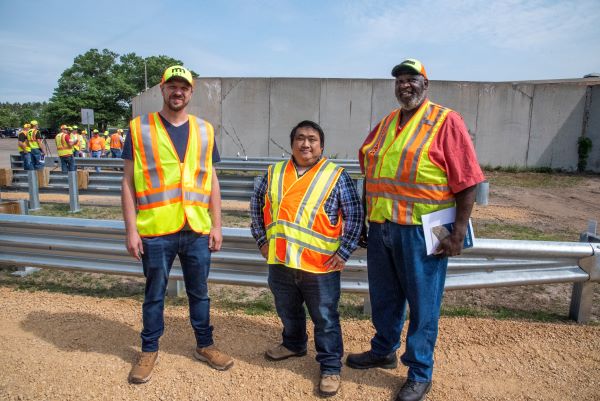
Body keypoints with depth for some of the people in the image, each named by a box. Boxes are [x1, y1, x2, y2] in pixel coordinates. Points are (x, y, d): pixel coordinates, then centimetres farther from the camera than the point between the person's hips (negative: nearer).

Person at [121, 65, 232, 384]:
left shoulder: (204, 130, 7)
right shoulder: (140, 128, -1)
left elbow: (211, 180, 9)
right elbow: (129, 182, -1)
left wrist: (216, 225, 5)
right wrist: (131, 229, -6)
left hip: (197, 230, 2)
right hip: (155, 231, -2)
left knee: (199, 292, 15)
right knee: (154, 294, 13)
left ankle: (204, 345, 34)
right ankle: (149, 350, 34)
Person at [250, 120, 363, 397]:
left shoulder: (337, 176, -6)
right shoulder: (274, 173, 5)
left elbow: (355, 216, -5)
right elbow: (256, 206, 16)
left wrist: (344, 252, -10)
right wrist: (261, 239, 9)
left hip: (320, 266, -4)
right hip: (280, 262, 4)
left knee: (326, 320, 8)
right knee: (288, 312, 24)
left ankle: (330, 368, 26)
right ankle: (294, 344, 49)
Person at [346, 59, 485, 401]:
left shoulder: (446, 121, -7)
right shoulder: (386, 123, 12)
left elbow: (467, 181, -11)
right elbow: (368, 166, 21)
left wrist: (459, 232, -15)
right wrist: (368, 214, 18)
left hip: (420, 231, -6)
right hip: (381, 228, 6)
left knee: (423, 304, 8)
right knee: (384, 297, 20)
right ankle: (384, 351, 41)